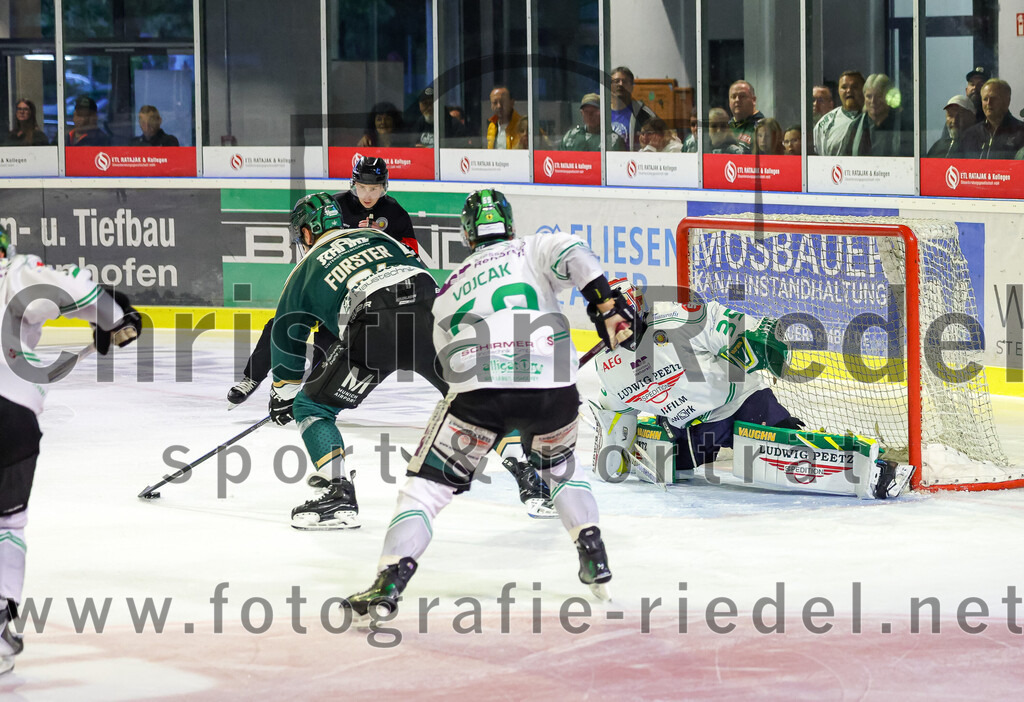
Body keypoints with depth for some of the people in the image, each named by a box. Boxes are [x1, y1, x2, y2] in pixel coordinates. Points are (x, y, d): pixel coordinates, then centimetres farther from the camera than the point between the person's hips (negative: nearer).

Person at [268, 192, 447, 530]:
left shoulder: (306, 268, 24)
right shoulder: (376, 236, 32)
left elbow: (286, 334, 29)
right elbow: (421, 269, 32)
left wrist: (283, 393, 41)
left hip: (373, 326, -4)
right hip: (429, 307, 4)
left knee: (312, 406, 10)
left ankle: (339, 494, -3)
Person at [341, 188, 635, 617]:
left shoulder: (449, 289, 29)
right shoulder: (532, 250, 22)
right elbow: (571, 253, -1)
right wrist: (606, 303, -6)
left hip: (480, 390, -1)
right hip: (553, 389, 1)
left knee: (428, 483, 8)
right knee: (559, 466, 32)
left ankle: (390, 580, -10)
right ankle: (594, 559, 24)